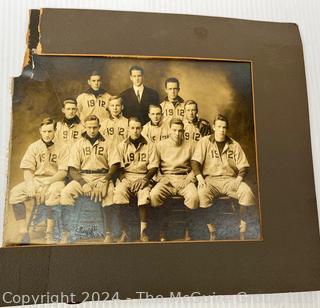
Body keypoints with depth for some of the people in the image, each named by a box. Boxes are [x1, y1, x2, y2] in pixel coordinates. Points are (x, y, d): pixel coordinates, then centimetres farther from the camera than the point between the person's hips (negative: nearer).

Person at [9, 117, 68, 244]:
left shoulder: (61, 148, 0)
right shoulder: (33, 147, 7)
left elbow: (63, 172, -8)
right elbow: (27, 170, 2)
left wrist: (46, 184, -20)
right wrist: (30, 185, -17)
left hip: (54, 180, -3)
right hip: (35, 180, 3)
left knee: (53, 192, -37)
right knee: (15, 193, -22)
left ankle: (49, 234, -25)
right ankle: (23, 234, -15)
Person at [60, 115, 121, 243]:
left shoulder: (107, 143, 9)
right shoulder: (78, 144, 10)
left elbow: (115, 165, 1)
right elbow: (72, 170, 2)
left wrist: (105, 180, -16)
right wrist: (83, 183, -16)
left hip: (102, 177, -1)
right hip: (82, 177, 2)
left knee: (109, 192, -33)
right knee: (66, 192, -25)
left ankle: (108, 233, -23)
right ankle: (66, 233, -16)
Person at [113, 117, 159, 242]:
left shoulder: (149, 145, 9)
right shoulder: (122, 146, 12)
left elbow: (153, 167, 4)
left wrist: (145, 179, -13)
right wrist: (123, 179, -12)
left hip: (143, 177, 0)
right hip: (126, 176, 1)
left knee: (144, 193, -34)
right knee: (119, 192, -32)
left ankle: (143, 231, -26)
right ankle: (124, 231, -23)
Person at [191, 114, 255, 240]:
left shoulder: (234, 145, 13)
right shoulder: (204, 142, 7)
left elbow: (243, 166, 10)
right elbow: (195, 161, -3)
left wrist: (239, 179, -10)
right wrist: (200, 177, -18)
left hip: (229, 179, 2)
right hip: (210, 179, -2)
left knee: (247, 191, -27)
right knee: (202, 193, -35)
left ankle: (243, 224, -6)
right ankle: (211, 230, -21)